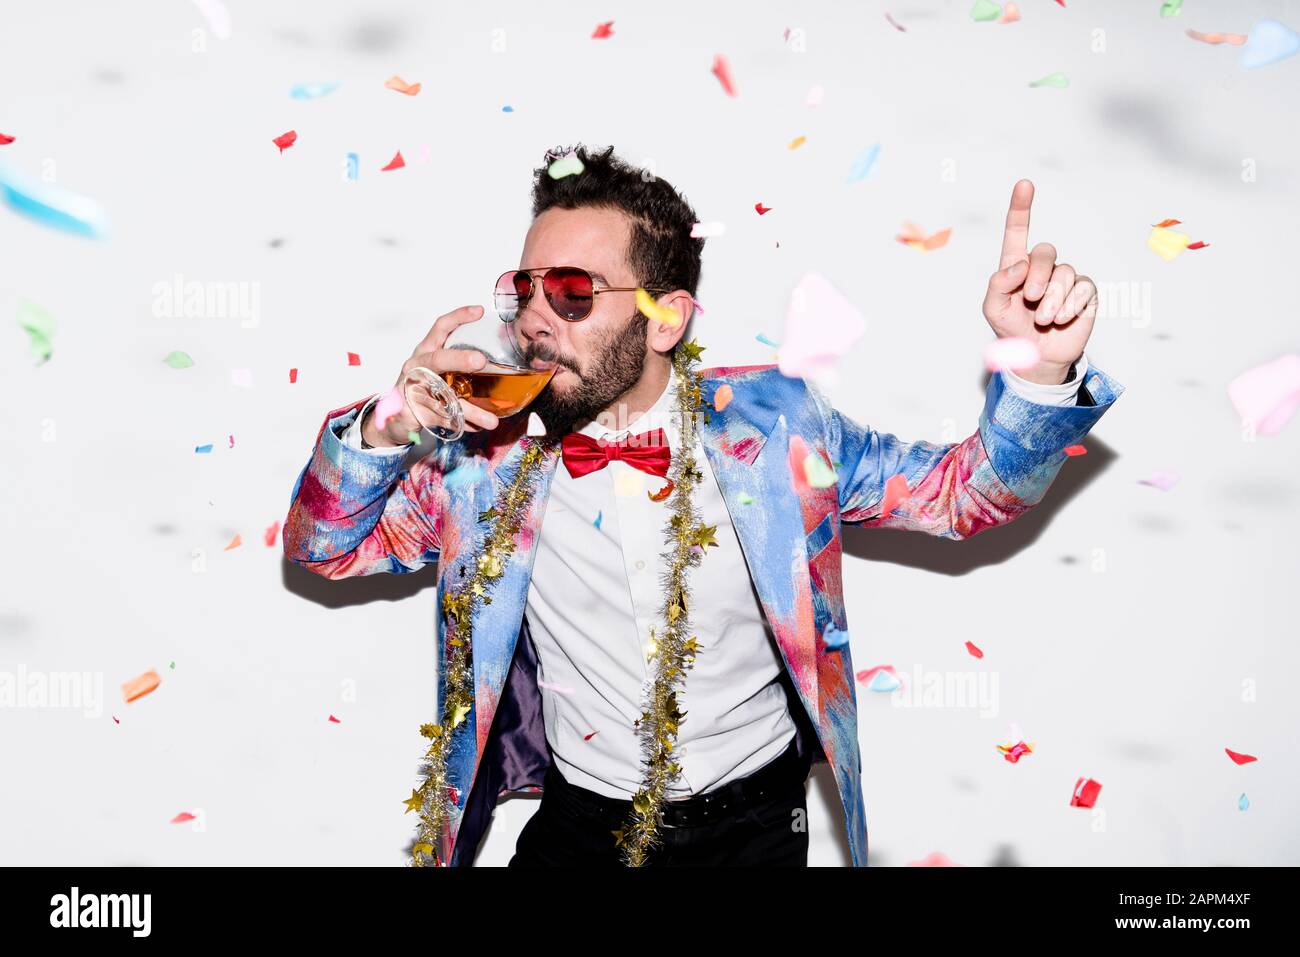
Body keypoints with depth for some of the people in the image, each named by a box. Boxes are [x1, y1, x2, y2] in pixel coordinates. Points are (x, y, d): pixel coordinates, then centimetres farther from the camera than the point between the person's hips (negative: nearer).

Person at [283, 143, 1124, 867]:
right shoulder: (488, 450, -9)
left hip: (753, 823, 0)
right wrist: (382, 432, -24)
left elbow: (963, 492, -6)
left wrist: (1043, 374, -26)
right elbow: (324, 546, -3)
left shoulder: (769, 425, -11)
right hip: (579, 825, 1)